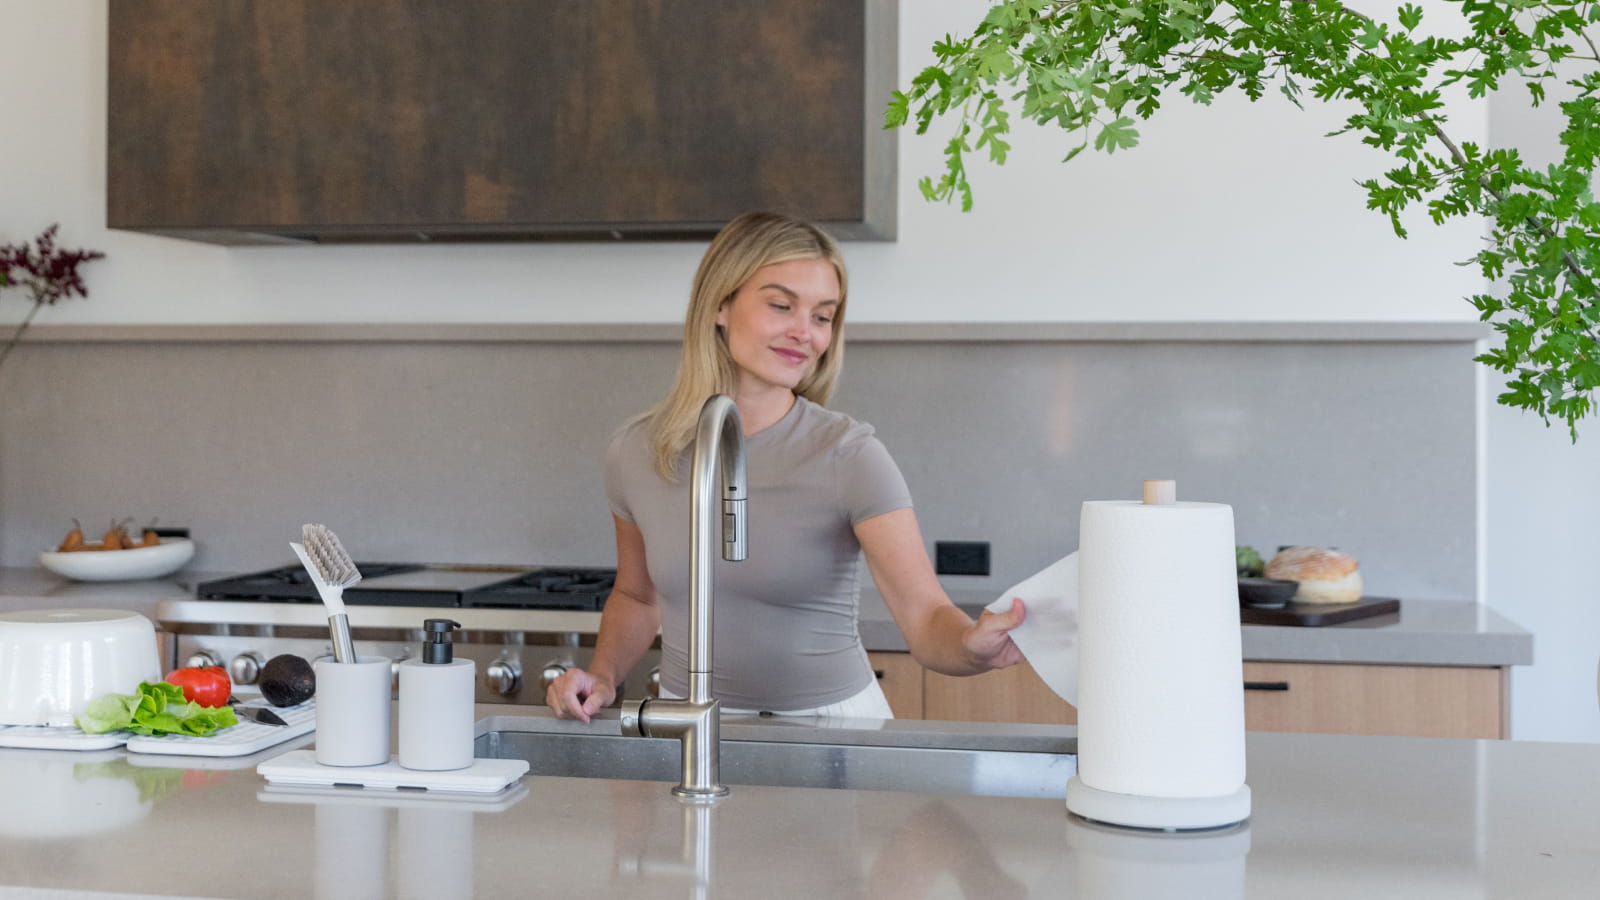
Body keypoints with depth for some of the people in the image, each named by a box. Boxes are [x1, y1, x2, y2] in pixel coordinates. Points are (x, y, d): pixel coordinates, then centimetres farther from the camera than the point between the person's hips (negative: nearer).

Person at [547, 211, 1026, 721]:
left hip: (828, 719, -2)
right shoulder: (634, 452, 1)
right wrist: (602, 676, 2)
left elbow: (926, 619, -18)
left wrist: (973, 645, -40)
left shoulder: (851, 457, -10)